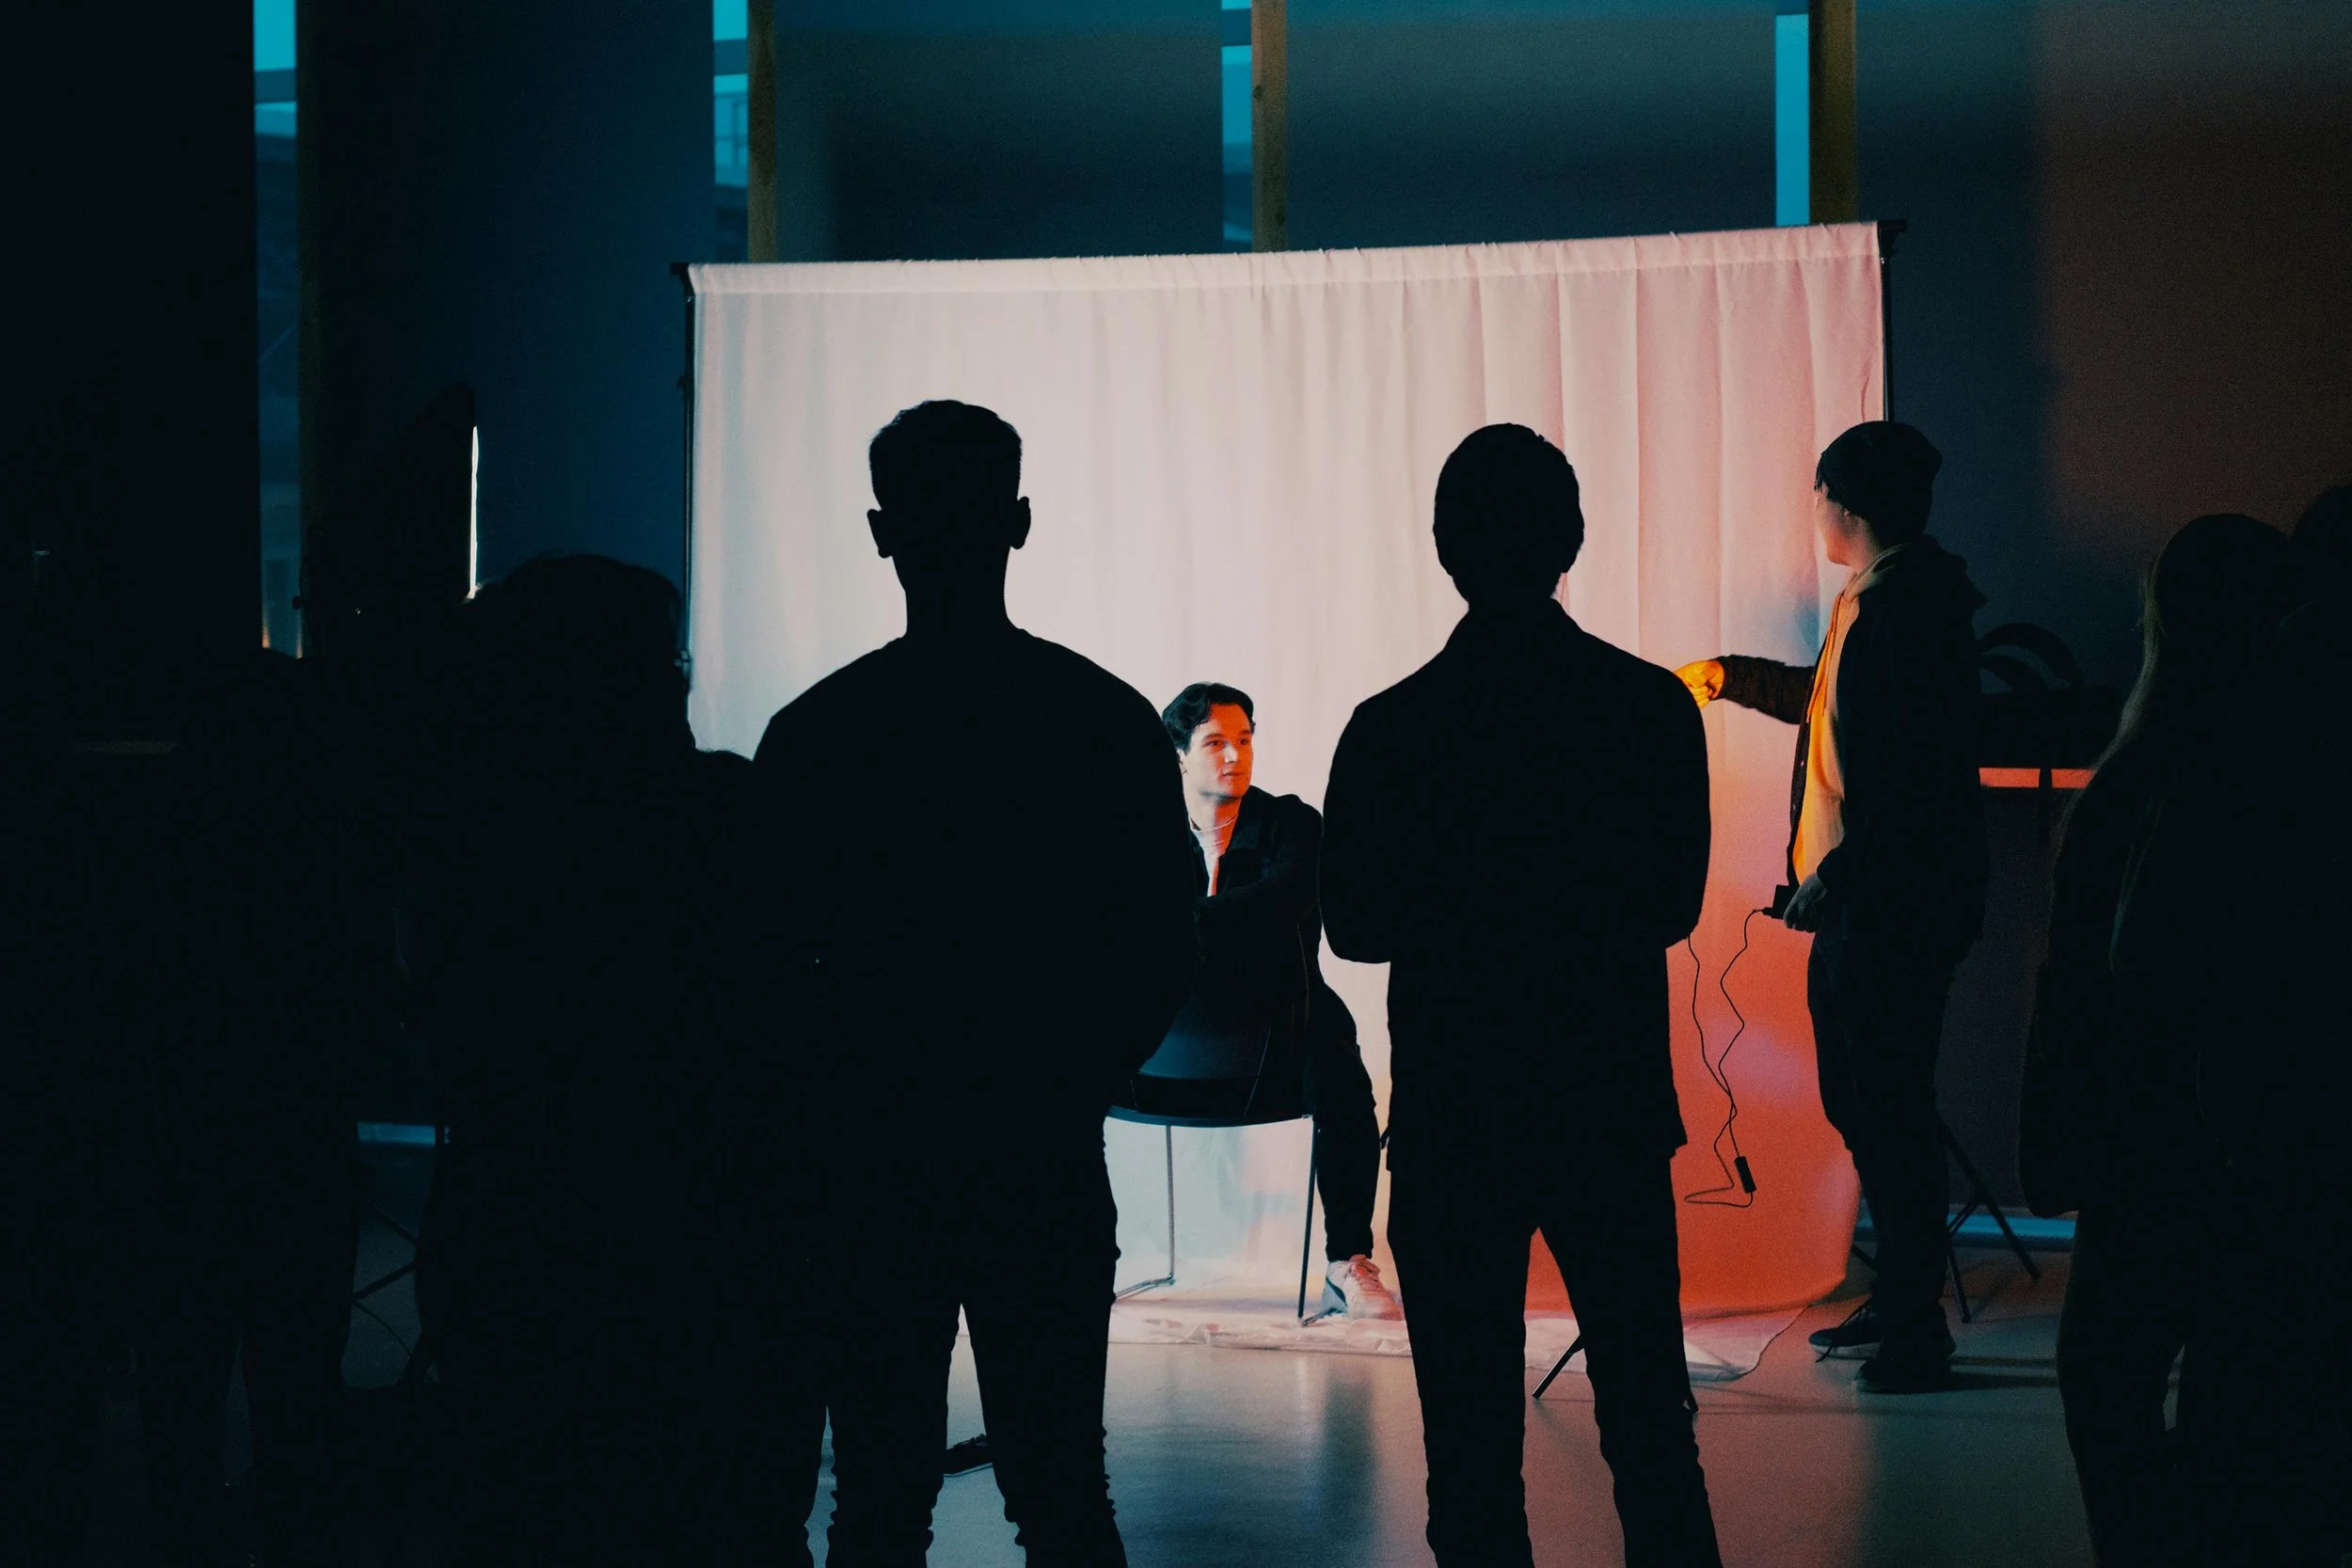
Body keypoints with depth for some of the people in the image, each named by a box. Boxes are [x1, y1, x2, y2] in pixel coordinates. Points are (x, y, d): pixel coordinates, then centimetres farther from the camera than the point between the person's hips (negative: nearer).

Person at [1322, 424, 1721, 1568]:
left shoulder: (1391, 731, -11)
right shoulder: (1656, 709, -6)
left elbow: (1355, 926, -2)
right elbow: (1674, 905, 4)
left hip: (1453, 1119, -2)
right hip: (1614, 1112, 2)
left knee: (1473, 1430, 6)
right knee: (1648, 1411, 13)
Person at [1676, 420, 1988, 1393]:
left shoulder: (1912, 611, -18)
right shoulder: (1871, 601, 13)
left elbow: (1907, 774, -24)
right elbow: (1832, 706, 33)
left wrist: (1836, 876, -23)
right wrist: (1727, 678, 43)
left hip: (1897, 907, -10)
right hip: (1853, 905, 10)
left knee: (1890, 1108, -5)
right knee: (1858, 1103, 16)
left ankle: (1917, 1330, 1)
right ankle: (1895, 1299, 26)